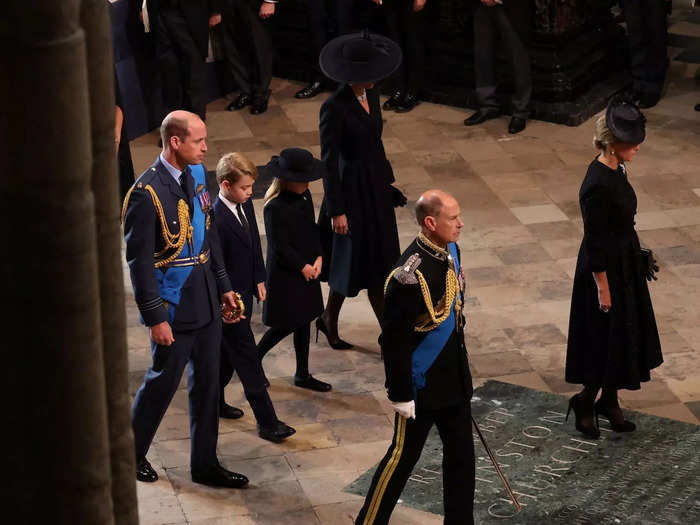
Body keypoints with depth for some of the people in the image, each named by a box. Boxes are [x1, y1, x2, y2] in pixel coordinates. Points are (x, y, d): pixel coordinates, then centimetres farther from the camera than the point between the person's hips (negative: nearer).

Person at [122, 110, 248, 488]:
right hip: (173, 308, -7)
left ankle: (205, 464, 27)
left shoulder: (196, 174, 3)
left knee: (206, 384, 14)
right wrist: (155, 319, -18)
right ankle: (131, 453, 31)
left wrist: (223, 288, 14)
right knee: (163, 382, 8)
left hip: (206, 301, 7)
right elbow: (139, 263, -19)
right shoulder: (147, 194, -21)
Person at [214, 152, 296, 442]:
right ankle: (267, 421, 5)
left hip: (245, 293, 9)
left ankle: (213, 400, 39)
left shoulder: (245, 205, 0)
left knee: (228, 351, 22)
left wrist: (259, 280, 12)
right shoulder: (216, 219, -27)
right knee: (247, 358, -1)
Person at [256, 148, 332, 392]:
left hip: (307, 269, 8)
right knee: (286, 325, -1)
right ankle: (254, 360, 21)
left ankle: (303, 374, 25)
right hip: (284, 274, -8)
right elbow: (280, 247, -20)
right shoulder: (275, 208, -24)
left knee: (304, 320, 14)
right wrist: (303, 267, -13)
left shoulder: (304, 196, 1)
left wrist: (318, 258, -3)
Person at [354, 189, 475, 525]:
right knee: (403, 456, 7)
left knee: (461, 453, 17)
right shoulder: (409, 276, -28)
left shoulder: (450, 251, -1)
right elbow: (394, 341, -23)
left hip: (454, 379, 8)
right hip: (422, 384, -8)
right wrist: (401, 395, -18)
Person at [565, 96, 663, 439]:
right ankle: (584, 401, 24)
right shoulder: (598, 186, -29)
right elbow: (594, 244, -23)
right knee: (608, 340, 5)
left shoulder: (615, 169, 0)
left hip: (625, 265, 9)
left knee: (622, 338, 19)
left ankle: (609, 401, 34)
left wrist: (638, 259, 20)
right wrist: (603, 288, -18)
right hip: (607, 270, -9)